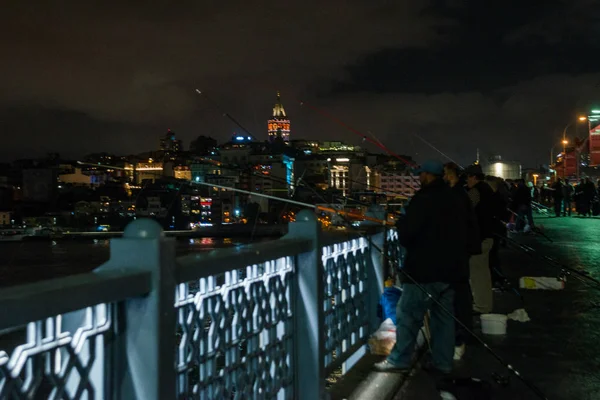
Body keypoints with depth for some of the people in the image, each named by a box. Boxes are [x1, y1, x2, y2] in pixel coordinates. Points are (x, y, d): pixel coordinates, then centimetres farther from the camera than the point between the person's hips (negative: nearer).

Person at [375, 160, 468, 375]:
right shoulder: (454, 200, 12)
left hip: (424, 268, -8)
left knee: (408, 314, -1)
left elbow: (406, 231, -16)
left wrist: (400, 224, 4)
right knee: (444, 316, 10)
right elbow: (462, 235, 17)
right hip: (449, 268, 8)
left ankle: (399, 360, 2)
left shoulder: (424, 199, -14)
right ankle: (442, 362, 14)